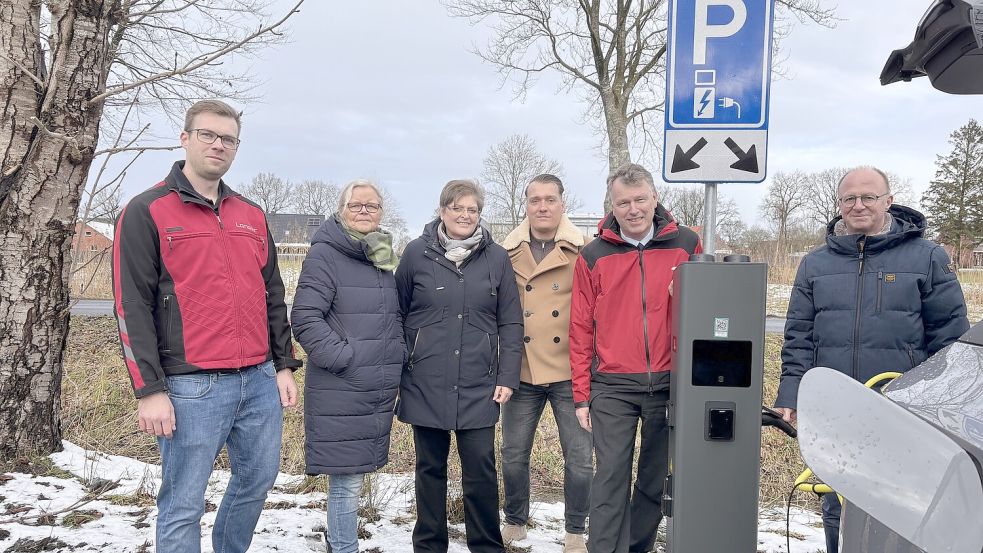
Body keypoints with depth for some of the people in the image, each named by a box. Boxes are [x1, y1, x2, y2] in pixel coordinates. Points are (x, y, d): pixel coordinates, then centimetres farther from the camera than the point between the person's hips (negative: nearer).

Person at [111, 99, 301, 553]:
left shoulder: (252, 216, 14)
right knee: (183, 506, 3)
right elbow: (132, 307, -8)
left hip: (260, 380, 6)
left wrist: (284, 365, 13)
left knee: (258, 480, 16)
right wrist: (149, 389, -12)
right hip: (192, 387, -6)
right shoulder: (147, 212, -3)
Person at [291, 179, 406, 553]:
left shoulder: (384, 257, 14)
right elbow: (305, 317, -16)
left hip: (379, 392, 7)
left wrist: (397, 358, 14)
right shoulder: (325, 254, -9)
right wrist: (343, 358, -18)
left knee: (353, 476, 17)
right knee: (347, 482, -1)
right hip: (339, 392, -7)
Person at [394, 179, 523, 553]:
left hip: (478, 388, 0)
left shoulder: (496, 258, 3)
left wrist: (508, 377, -2)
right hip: (425, 385, 0)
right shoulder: (417, 253, 0)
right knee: (430, 469, 12)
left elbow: (511, 323, 4)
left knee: (481, 470, 2)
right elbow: (396, 315, 5)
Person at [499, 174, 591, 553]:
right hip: (522, 372, 2)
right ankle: (515, 521, 34)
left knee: (579, 458, 6)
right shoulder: (507, 252, 2)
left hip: (570, 373, -1)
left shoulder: (583, 251, -3)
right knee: (513, 455, 12)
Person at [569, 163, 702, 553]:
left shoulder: (687, 245, 3)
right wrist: (582, 395, 1)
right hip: (612, 388, -1)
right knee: (611, 478, -2)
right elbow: (581, 330, 3)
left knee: (657, 477, 12)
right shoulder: (593, 256, 2)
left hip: (670, 383, 2)